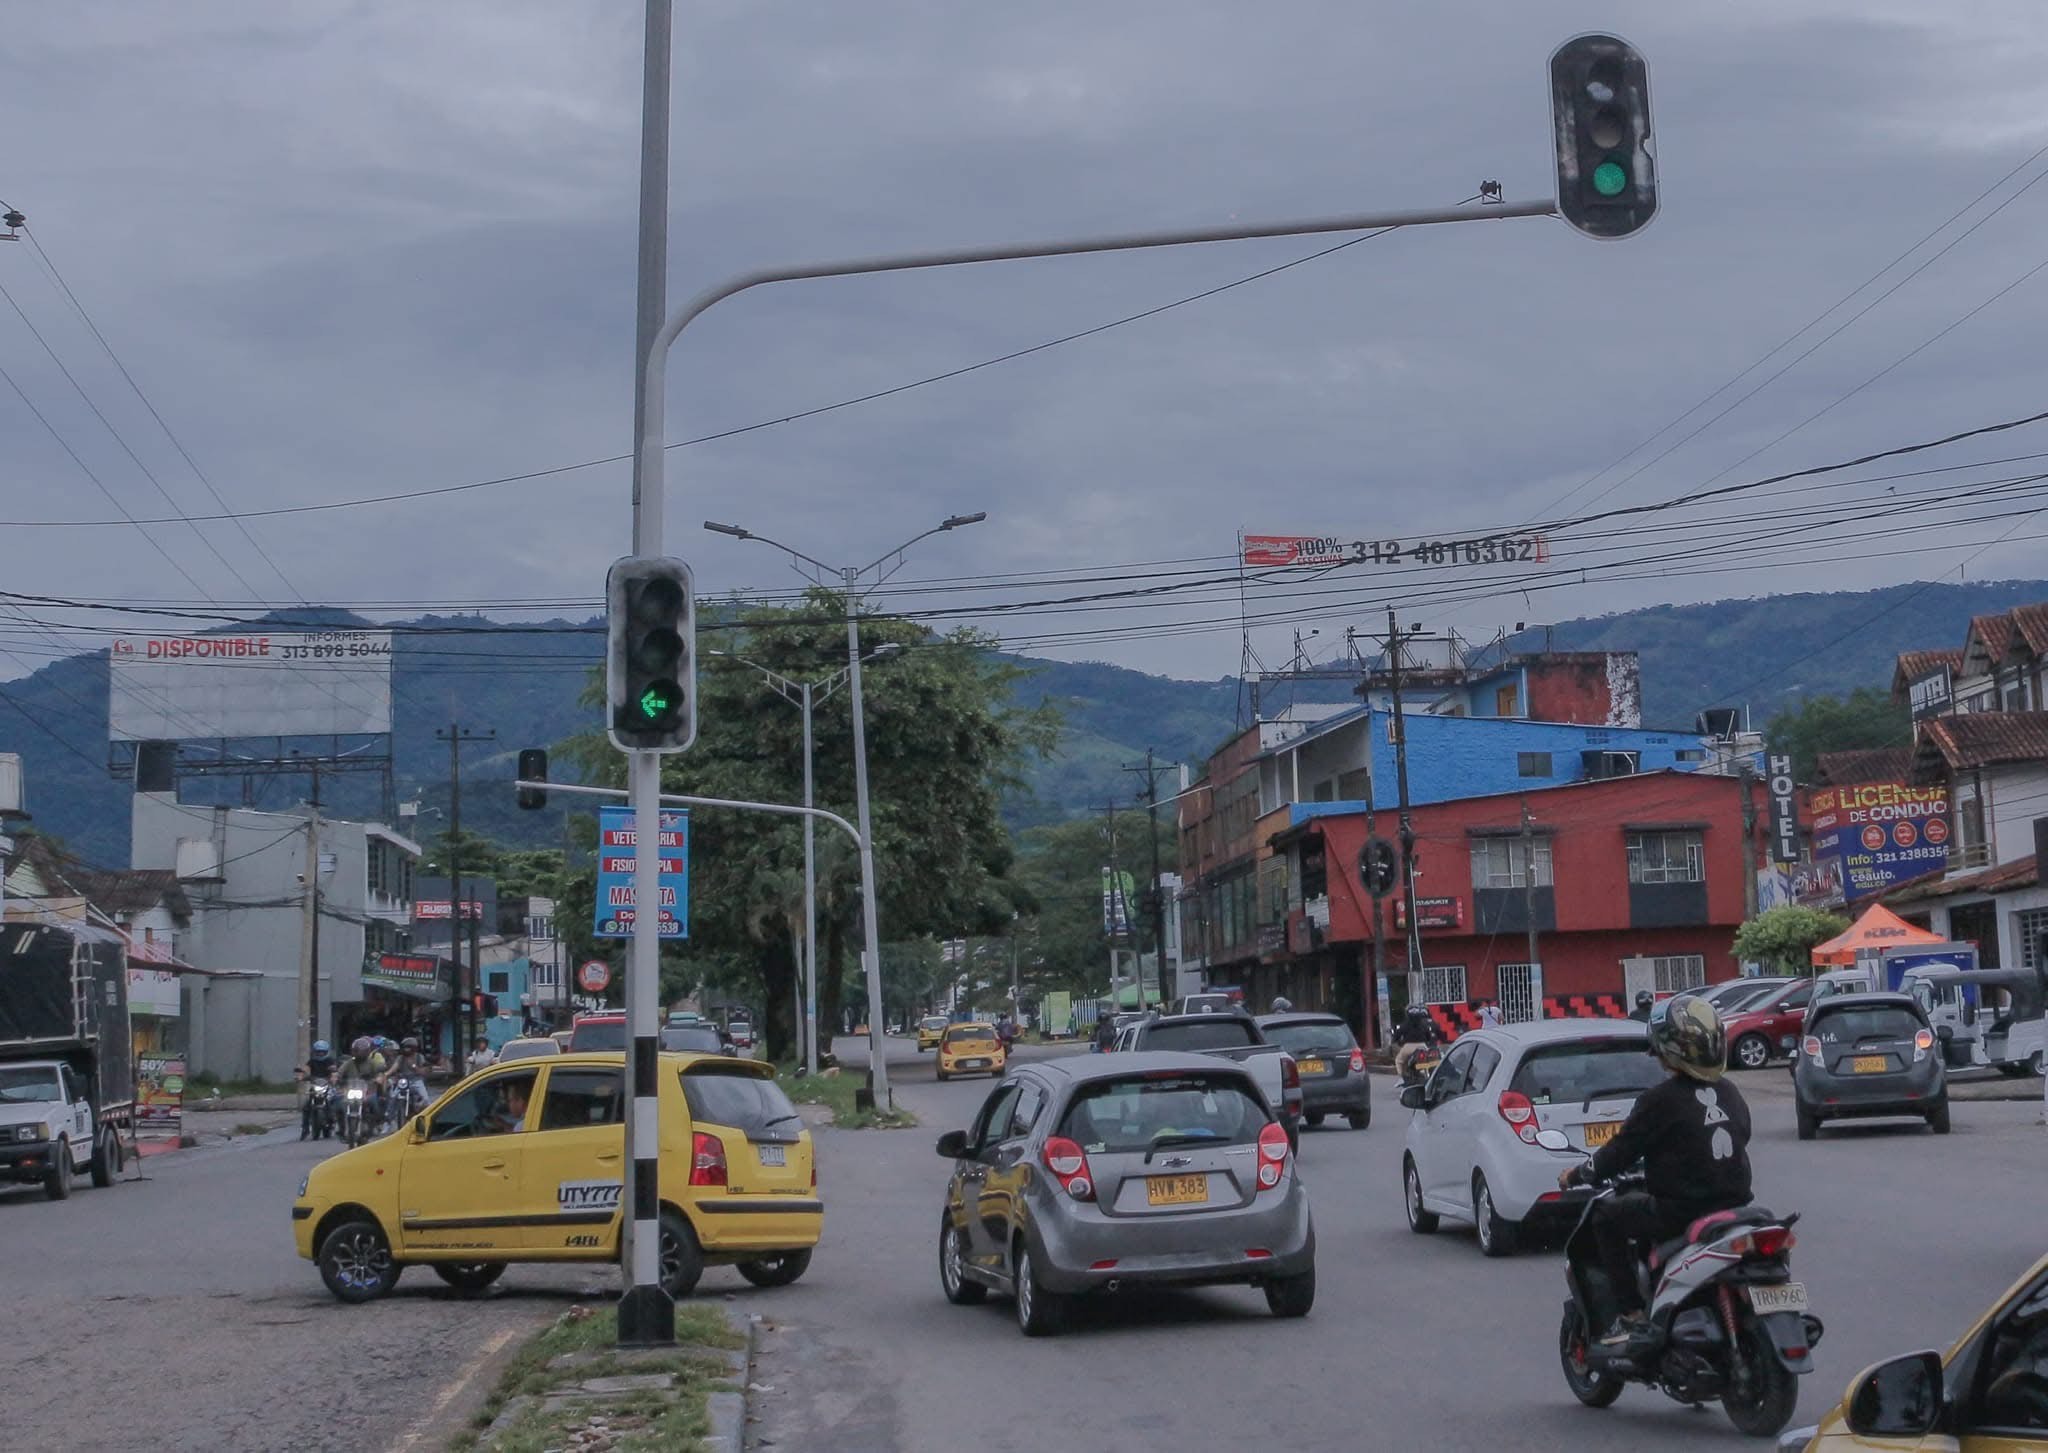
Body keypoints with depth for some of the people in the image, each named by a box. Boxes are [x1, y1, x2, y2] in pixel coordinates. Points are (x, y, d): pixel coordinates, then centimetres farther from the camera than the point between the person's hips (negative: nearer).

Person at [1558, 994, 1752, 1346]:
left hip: (1680, 1211, -7)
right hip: (1735, 1207, 7)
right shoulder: (1731, 1095, 8)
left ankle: (1630, 1314, 2)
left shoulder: (1661, 1100, -13)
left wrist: (1576, 1175, 9)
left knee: (1606, 1216, 9)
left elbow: (1620, 1152, -9)